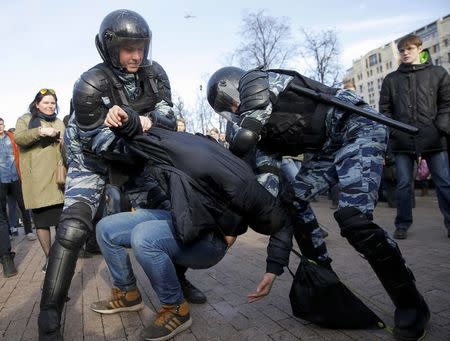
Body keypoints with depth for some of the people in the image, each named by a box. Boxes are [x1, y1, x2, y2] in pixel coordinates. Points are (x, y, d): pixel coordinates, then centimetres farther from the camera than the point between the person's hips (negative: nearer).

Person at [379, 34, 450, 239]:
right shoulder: (391, 79, 13)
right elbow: (385, 109, 10)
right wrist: (392, 131, -3)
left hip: (433, 140, 0)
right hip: (402, 141, 1)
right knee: (404, 185, 4)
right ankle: (403, 224, 15)